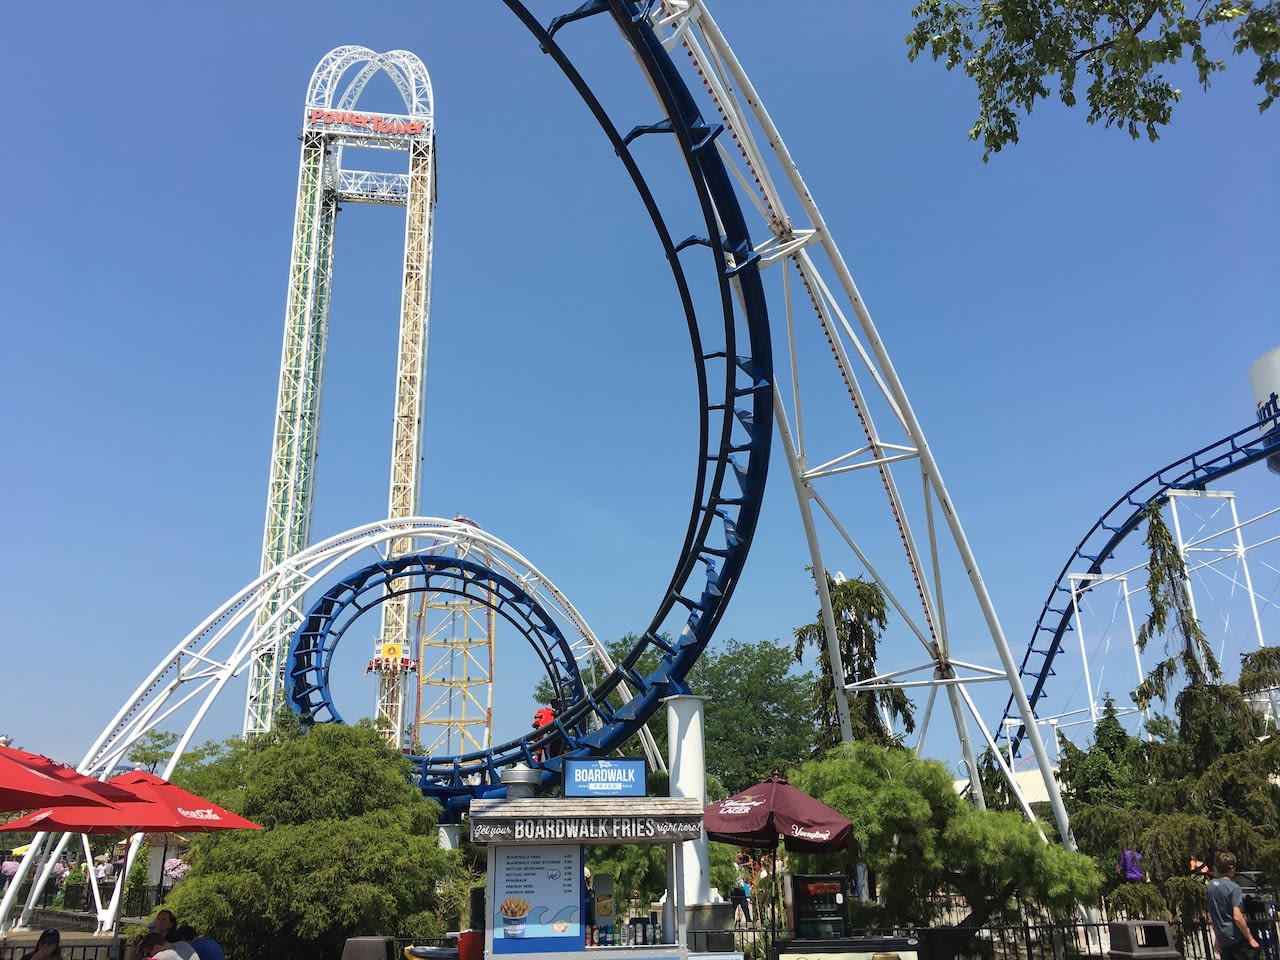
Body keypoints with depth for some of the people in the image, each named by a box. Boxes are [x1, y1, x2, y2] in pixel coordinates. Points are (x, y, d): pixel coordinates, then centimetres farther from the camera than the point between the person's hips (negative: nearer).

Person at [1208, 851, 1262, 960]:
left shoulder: (1211, 885, 7)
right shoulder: (1234, 887, -15)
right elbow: (1237, 917, -20)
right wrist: (1251, 939, -12)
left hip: (1222, 938, 7)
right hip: (1237, 938, -7)